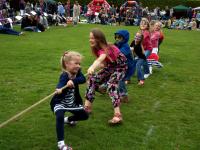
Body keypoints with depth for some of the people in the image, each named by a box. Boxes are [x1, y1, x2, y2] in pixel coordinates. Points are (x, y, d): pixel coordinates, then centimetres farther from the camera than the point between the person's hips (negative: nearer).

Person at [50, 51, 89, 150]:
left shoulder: (77, 72, -11)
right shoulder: (64, 76, -30)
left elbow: (83, 79, -31)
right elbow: (60, 87, -49)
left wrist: (73, 81, -49)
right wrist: (59, 90, -73)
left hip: (72, 103, 7)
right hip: (60, 102, -7)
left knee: (84, 116, 15)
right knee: (59, 117, -34)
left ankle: (68, 119, 44)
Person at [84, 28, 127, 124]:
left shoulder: (104, 49, -33)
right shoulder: (97, 48, -6)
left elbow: (100, 59, -56)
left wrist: (92, 67, -74)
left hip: (120, 67, -9)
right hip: (110, 66, 9)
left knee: (112, 85, -32)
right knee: (92, 79, 5)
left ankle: (117, 115, -38)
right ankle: (87, 107, 11)